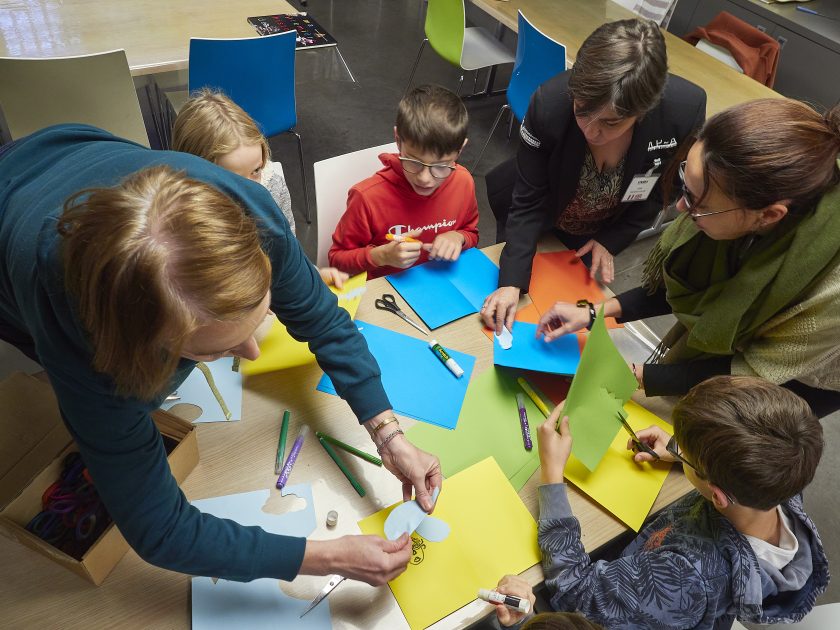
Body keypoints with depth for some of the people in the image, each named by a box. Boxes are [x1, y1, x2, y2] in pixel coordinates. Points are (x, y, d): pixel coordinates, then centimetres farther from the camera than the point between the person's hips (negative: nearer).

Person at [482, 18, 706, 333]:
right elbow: (528, 201, -26)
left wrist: (611, 240, -12)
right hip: (537, 217, -1)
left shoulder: (686, 111, -33)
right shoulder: (550, 103, -37)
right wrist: (511, 280, -34)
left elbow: (660, 190, -12)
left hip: (596, 232, 1)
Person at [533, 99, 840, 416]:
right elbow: (685, 283, -12)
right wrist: (596, 312, -18)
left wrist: (634, 377, -24)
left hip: (798, 377, -3)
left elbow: (751, 374, -25)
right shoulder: (753, 191, -30)